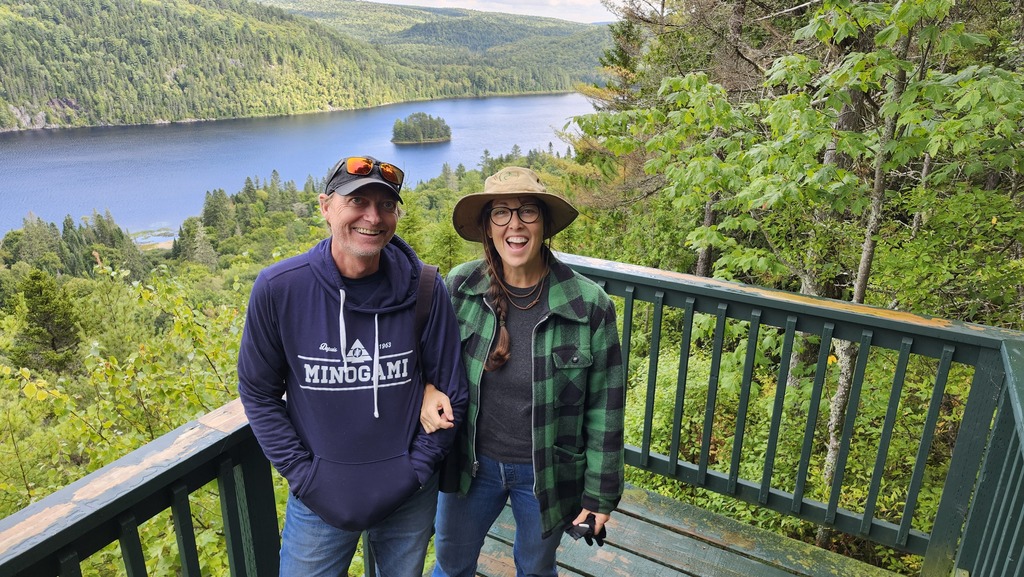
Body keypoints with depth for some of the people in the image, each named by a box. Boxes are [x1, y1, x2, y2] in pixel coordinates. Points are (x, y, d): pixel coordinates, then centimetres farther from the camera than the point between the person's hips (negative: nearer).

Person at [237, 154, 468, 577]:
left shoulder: (424, 289, -14)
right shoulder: (277, 288, -15)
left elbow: (451, 393, -4)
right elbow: (259, 394, -4)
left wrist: (414, 471, -8)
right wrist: (304, 475, -8)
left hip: (410, 498, 1)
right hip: (319, 498, 0)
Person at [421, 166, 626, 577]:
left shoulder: (590, 306, -19)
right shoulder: (460, 285, -13)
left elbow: (604, 407, -10)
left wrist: (600, 494, -5)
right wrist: (429, 389, -18)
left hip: (548, 473, -1)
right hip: (472, 462, 2)